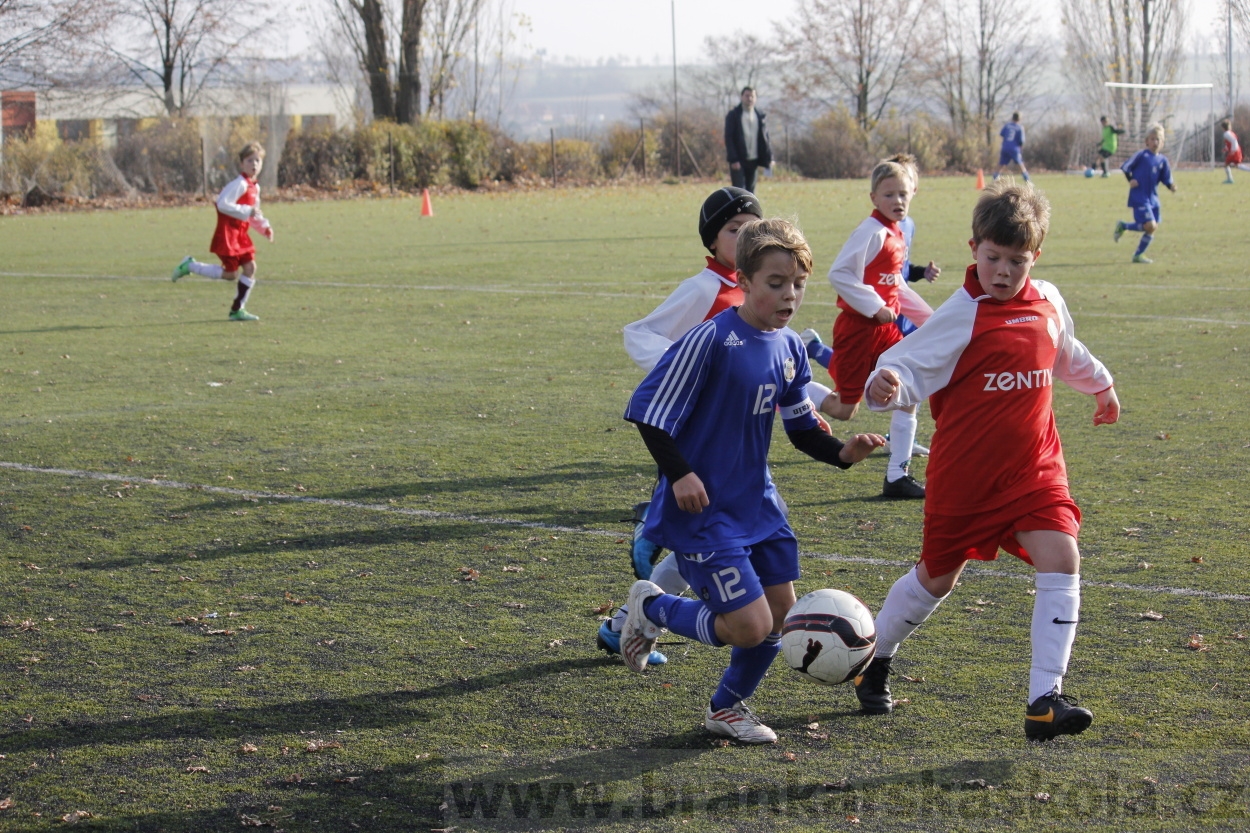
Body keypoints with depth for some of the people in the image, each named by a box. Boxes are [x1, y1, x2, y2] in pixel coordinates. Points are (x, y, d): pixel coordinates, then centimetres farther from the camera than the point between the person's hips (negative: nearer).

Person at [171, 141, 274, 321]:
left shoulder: (255, 188, 14)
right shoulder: (239, 184, -16)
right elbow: (223, 204, -25)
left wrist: (264, 227, 11)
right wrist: (247, 211, -25)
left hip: (240, 234, 9)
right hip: (227, 233, -9)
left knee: (250, 267, 0)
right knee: (231, 274, -7)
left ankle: (237, 310, 7)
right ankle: (190, 266, 9)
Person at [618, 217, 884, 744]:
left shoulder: (790, 349, 3)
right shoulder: (711, 340, -20)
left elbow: (801, 429, 13)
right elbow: (648, 411, -16)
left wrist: (843, 453, -5)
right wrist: (680, 475, -22)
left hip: (757, 503, 8)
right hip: (703, 508, -8)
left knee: (781, 615, 10)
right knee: (750, 626, -11)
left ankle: (727, 707, 34)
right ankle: (651, 607, 15)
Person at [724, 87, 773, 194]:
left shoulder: (759, 116, 10)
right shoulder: (733, 115, -2)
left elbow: (764, 139, 10)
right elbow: (728, 139, -7)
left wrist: (769, 158, -1)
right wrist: (733, 160, -16)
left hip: (753, 160, 4)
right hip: (738, 161, -4)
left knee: (750, 192, 7)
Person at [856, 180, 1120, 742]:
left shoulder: (1048, 304, 4)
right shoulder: (964, 314, -14)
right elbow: (912, 365, -18)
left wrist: (1101, 387, 41)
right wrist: (886, 385, -41)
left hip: (1033, 469, 4)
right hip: (965, 473, -4)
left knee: (1061, 561, -15)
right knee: (938, 575, 10)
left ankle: (1045, 699, -14)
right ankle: (874, 662, 37)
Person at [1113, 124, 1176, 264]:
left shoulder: (1162, 160, 7)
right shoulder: (1142, 155, -8)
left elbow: (1166, 178, 10)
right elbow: (1125, 166, -3)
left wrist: (1171, 186, -9)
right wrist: (1131, 180, -13)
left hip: (1153, 198, 7)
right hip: (1139, 198, -7)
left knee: (1152, 228, 6)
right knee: (1150, 225, -17)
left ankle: (1138, 254, 20)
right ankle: (1123, 226, 6)